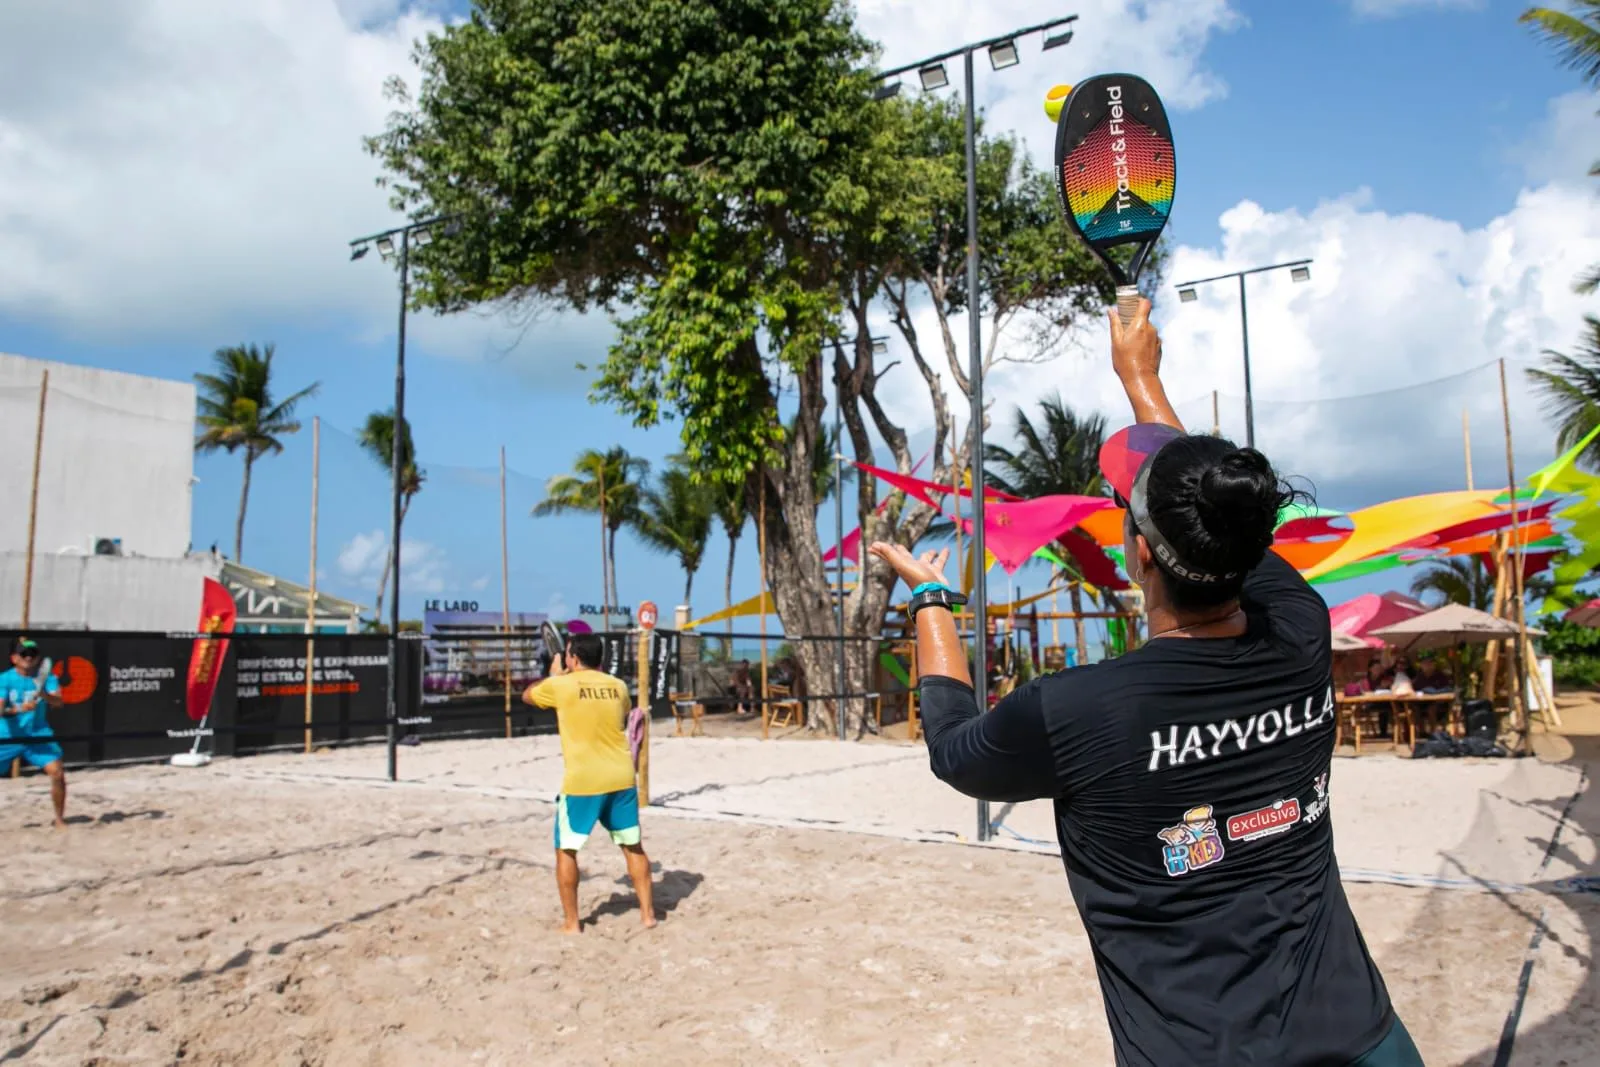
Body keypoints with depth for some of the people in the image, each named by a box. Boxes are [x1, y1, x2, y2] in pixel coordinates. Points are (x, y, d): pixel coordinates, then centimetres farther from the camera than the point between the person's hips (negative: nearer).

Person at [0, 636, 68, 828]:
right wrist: (20, 709, -35)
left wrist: (45, 694, -38)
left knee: (58, 774, -14)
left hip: (38, 736, 0)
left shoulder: (46, 677, -4)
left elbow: (58, 702, -18)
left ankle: (60, 819, 1)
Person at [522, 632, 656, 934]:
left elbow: (527, 695, 16)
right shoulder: (617, 686, 5)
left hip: (581, 782, -4)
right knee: (633, 846, 16)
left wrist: (554, 675, 30)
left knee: (566, 851, 11)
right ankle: (647, 912, 20)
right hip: (620, 777, 4)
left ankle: (570, 922, 14)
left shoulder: (561, 686, -5)